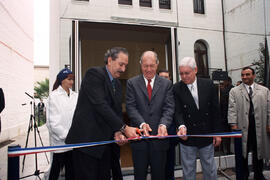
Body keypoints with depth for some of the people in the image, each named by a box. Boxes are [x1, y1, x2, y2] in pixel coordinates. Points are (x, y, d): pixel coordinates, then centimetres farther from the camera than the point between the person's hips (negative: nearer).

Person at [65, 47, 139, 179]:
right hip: (86, 139, -8)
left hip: (105, 141, 8)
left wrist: (117, 132, -7)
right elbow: (100, 105, -22)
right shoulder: (94, 74, -11)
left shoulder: (117, 84, 14)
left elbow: (118, 111, 12)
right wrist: (124, 128, -22)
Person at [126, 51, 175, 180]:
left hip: (159, 136, 1)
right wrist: (142, 123, -21)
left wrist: (163, 124, -22)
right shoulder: (132, 83, 3)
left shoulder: (166, 84, 5)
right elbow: (131, 107, -5)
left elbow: (169, 108, -3)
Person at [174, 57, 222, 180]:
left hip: (206, 135, 2)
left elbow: (215, 110, 1)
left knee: (210, 170, 17)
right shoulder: (176, 88, -8)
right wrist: (182, 126, -32)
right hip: (187, 137, -1)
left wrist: (217, 133, 1)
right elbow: (177, 112, -13)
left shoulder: (208, 84, -3)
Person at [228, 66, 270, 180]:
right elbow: (232, 109, -1)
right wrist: (233, 124, -9)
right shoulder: (234, 91, 5)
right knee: (243, 152, 7)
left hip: (260, 127, 2)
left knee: (258, 152, 12)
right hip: (242, 128, -1)